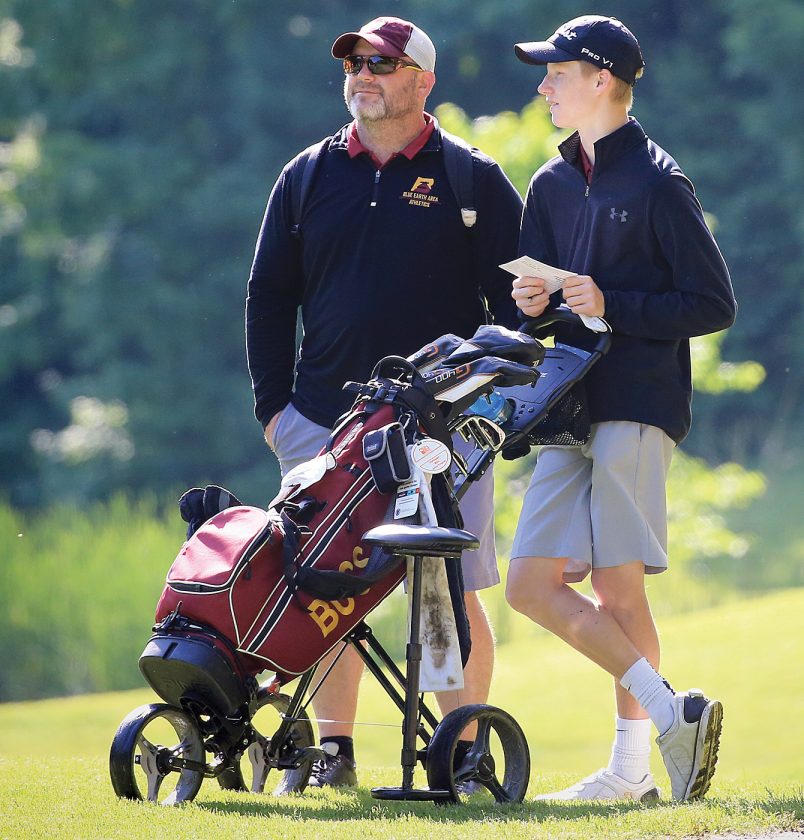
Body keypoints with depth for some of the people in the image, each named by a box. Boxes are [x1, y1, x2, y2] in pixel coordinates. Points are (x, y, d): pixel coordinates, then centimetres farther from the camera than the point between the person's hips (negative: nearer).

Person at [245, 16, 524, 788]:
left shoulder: (473, 179, 4)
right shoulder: (308, 177, 12)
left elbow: (514, 296, 4)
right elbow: (268, 297, 16)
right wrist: (272, 405, 7)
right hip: (326, 425, 3)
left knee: (454, 594, -5)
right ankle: (332, 750, 9)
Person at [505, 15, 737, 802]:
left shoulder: (658, 183, -6)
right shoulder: (552, 184, 16)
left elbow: (714, 303, -8)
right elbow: (533, 293, 22)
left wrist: (614, 306, -16)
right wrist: (532, 303, -2)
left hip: (635, 406, -8)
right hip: (571, 409, 8)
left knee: (616, 587, -9)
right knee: (531, 583, 2)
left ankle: (632, 767, -5)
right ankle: (669, 714, 4)